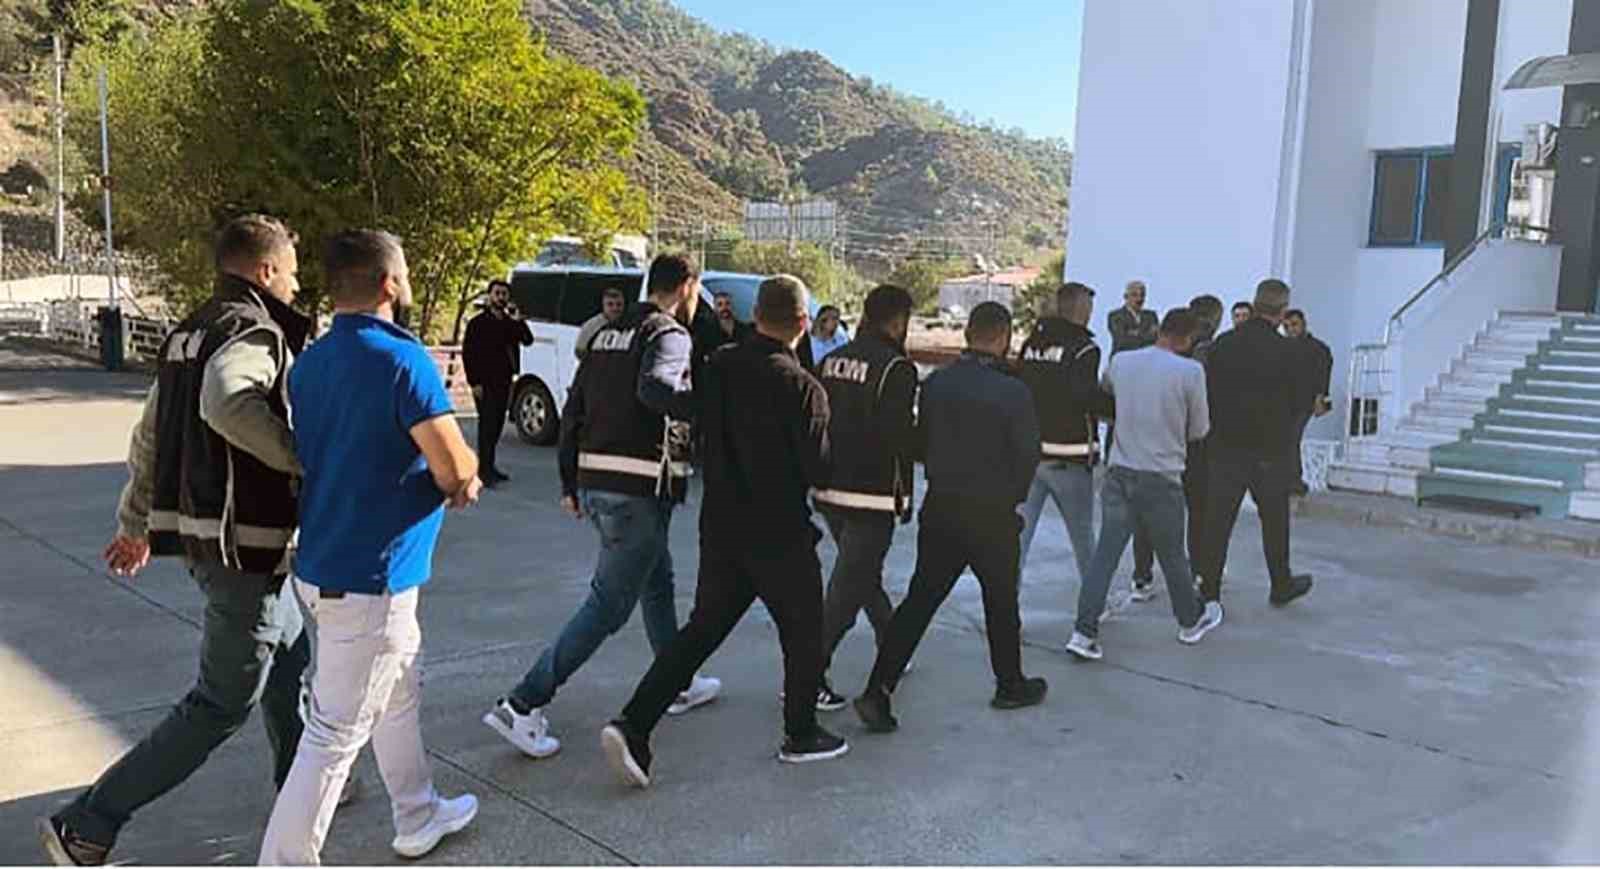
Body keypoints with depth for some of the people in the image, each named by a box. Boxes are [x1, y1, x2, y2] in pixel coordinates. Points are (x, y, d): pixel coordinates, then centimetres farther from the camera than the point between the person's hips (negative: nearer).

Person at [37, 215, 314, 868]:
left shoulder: (189, 334, 13)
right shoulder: (254, 331, -16)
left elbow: (149, 437, 18)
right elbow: (228, 403, -39)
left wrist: (134, 525, 25)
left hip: (199, 535, 10)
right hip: (244, 544, -10)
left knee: (287, 661, 24)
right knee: (222, 704, 1)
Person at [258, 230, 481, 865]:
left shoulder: (309, 361, 7)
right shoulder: (401, 358, -19)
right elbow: (456, 468, -22)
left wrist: (450, 478, 8)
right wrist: (462, 474, 1)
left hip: (322, 566, 9)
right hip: (368, 578, -9)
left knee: (400, 693, 24)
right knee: (335, 733, 1)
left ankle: (418, 817, 39)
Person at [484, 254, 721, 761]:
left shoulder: (607, 335, 15)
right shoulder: (670, 335, -10)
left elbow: (573, 410, 15)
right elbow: (653, 388, -32)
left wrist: (570, 484, 19)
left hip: (595, 484, 9)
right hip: (639, 491, -9)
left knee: (658, 584, 24)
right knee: (608, 604, -3)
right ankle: (523, 706, -4)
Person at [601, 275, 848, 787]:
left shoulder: (719, 367, 1)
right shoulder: (801, 386, -17)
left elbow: (702, 439, 11)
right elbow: (818, 470, -14)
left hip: (720, 526, 5)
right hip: (779, 533, -5)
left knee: (701, 630, 12)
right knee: (803, 631, 15)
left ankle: (632, 727, 3)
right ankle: (801, 735, 27)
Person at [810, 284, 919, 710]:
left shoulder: (831, 360, 7)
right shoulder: (896, 368, -13)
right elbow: (900, 438, -16)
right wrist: (904, 496, -4)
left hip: (828, 491, 8)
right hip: (872, 496, -8)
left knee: (865, 574, 22)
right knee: (847, 588, -2)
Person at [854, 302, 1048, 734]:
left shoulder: (935, 384, -2)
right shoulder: (1013, 393, -13)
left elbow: (920, 444, 5)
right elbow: (1028, 456, -7)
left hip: (940, 509, 3)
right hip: (993, 515, -3)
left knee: (918, 601, 5)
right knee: (1001, 602, 16)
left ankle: (878, 690, -1)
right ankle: (1010, 685, 32)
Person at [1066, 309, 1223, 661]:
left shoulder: (1120, 361, 2)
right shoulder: (1190, 371, -10)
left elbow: (1103, 390, 25)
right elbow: (1199, 430, 0)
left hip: (1120, 472, 3)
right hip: (1162, 476, -3)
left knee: (1105, 553, 3)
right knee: (1172, 555, 14)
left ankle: (1084, 632, -2)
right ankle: (1191, 622, 35)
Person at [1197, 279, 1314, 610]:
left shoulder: (1222, 344, -2)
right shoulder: (1286, 351, -10)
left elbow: (1207, 393, 1)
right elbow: (1293, 402, -3)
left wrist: (1219, 429, 12)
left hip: (1225, 446, 2)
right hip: (1270, 450, -2)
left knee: (1217, 520, 5)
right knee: (1274, 521, 14)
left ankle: (1209, 589, 7)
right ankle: (1281, 586, 29)